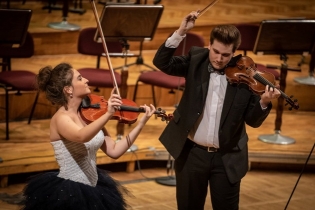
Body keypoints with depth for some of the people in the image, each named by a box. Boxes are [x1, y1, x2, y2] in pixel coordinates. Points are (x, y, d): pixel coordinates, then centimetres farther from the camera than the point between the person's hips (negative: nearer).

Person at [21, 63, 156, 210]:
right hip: (68, 194, -7)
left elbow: (114, 151, 2)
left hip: (93, 189, 7)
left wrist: (141, 123, -4)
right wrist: (108, 114, -51)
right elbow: (82, 137, -39)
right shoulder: (61, 118, -17)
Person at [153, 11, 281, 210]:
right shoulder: (196, 59, -2)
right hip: (191, 152, 1)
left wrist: (264, 103, -25)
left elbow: (253, 120, -4)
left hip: (227, 158, -1)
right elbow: (161, 62, -13)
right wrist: (181, 32, -23)